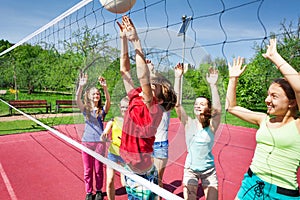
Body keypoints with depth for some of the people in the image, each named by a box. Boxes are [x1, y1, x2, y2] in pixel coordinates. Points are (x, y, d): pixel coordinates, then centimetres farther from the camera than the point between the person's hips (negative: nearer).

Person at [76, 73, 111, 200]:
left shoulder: (102, 110, 1)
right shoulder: (85, 109, 3)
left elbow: (108, 101, -19)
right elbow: (77, 99, -16)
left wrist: (105, 87, -34)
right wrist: (81, 86, -31)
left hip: (100, 142, -1)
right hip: (86, 141, 1)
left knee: (98, 169, 10)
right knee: (87, 169, 10)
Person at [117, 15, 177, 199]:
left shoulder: (155, 110, -19)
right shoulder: (136, 99, -2)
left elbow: (143, 77, -33)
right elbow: (125, 69, -2)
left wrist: (136, 41, -32)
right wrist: (124, 38, -6)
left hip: (144, 174, -7)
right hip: (129, 170, 7)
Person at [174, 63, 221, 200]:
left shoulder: (212, 125, -11)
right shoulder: (189, 123, -9)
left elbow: (218, 110, -31)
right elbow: (177, 104, -21)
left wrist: (213, 85, -38)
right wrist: (178, 78, -27)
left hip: (209, 170, 0)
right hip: (190, 169, 1)